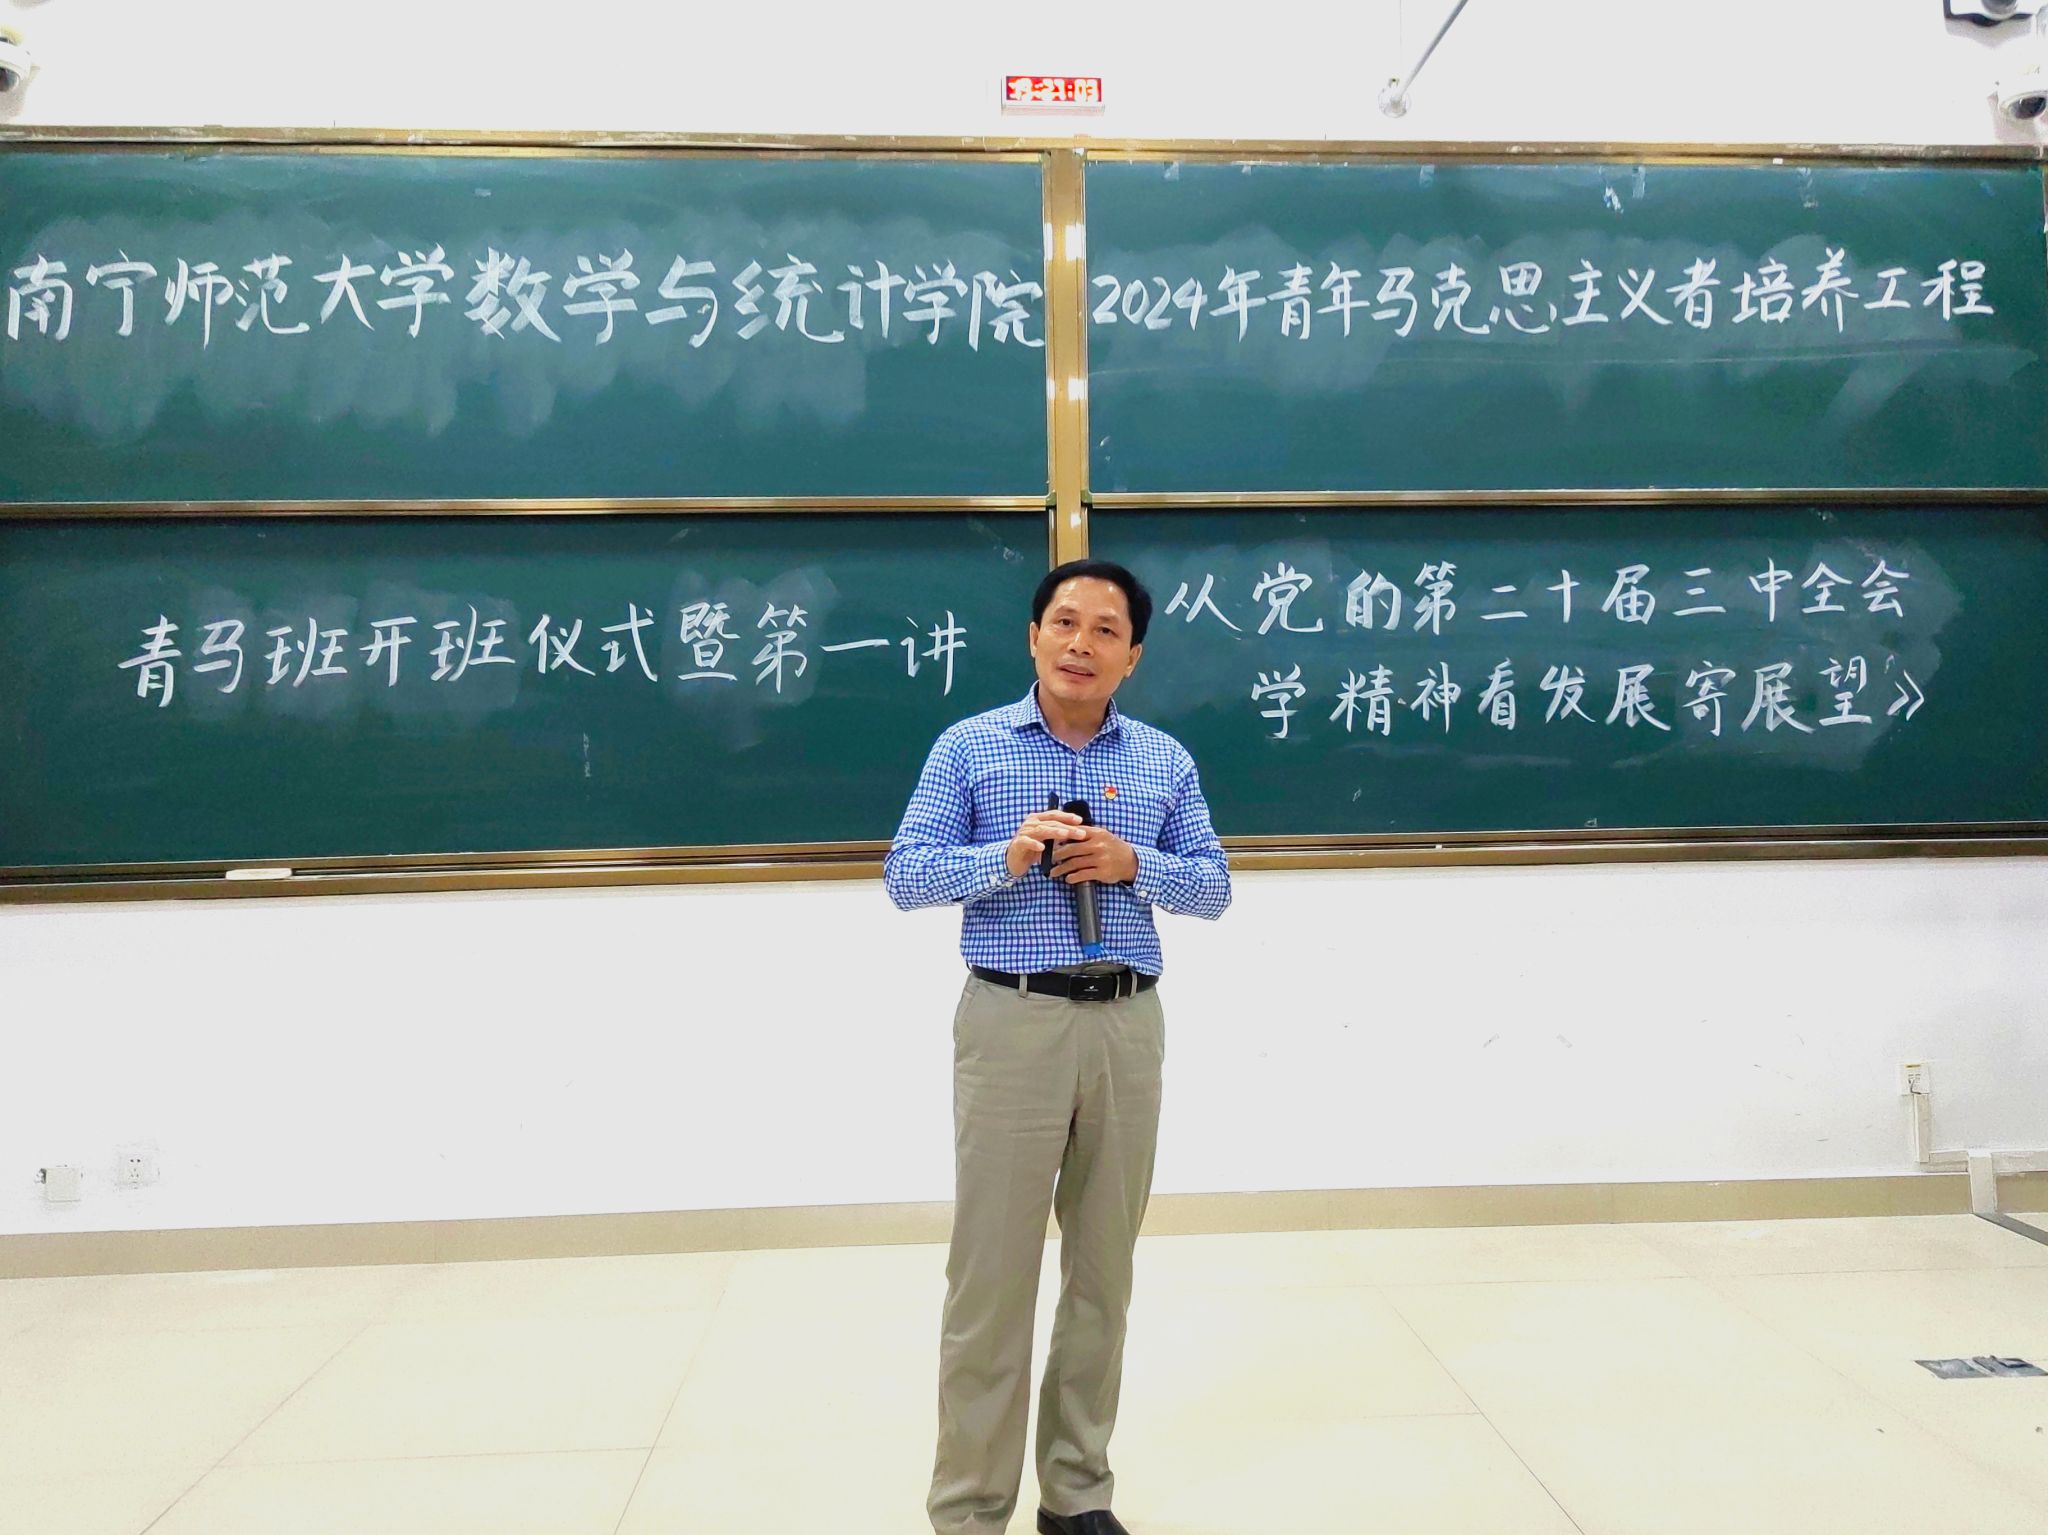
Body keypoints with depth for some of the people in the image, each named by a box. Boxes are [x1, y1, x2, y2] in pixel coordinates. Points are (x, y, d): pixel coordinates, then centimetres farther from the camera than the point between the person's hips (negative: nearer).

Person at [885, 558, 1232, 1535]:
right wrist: (1004, 858, -19)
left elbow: (1214, 886, 8)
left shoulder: (1165, 760, 9)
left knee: (1105, 1266, 12)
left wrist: (1132, 863, -11)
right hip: (1011, 1025, -3)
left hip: (1129, 1027, 3)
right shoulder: (968, 747, 2)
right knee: (991, 1270, 1)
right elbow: (904, 876, -2)